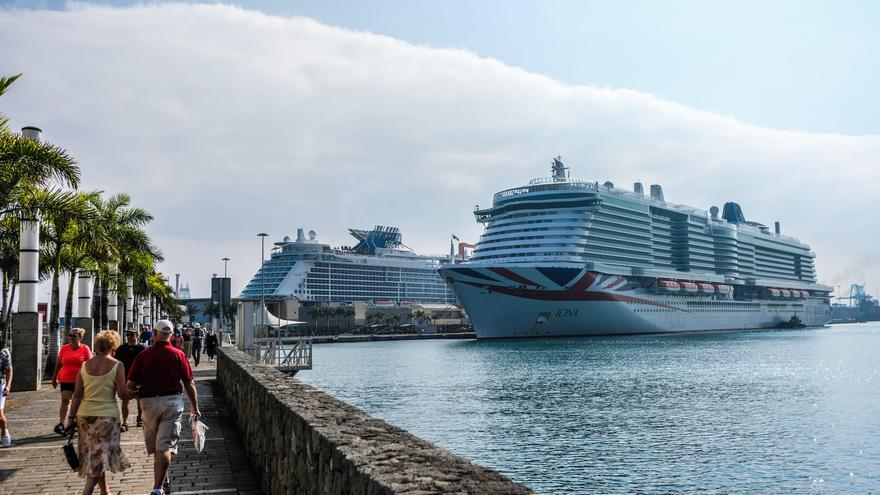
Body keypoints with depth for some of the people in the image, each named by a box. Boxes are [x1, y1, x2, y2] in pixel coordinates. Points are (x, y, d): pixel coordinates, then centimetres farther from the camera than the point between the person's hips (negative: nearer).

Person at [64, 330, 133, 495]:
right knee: (100, 458, 1)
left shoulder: (85, 365, 5)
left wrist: (71, 418, 9)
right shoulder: (116, 366, -9)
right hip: (107, 415, -5)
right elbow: (123, 394, -11)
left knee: (93, 456, 18)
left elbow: (77, 395, 5)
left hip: (84, 414, 5)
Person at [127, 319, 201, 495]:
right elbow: (189, 384, -2)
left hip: (148, 403, 2)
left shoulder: (143, 355, -2)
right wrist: (195, 407, 9)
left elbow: (130, 385, -2)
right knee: (165, 446, -2)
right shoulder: (179, 355, -4)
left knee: (155, 446, 18)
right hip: (172, 401, -2)